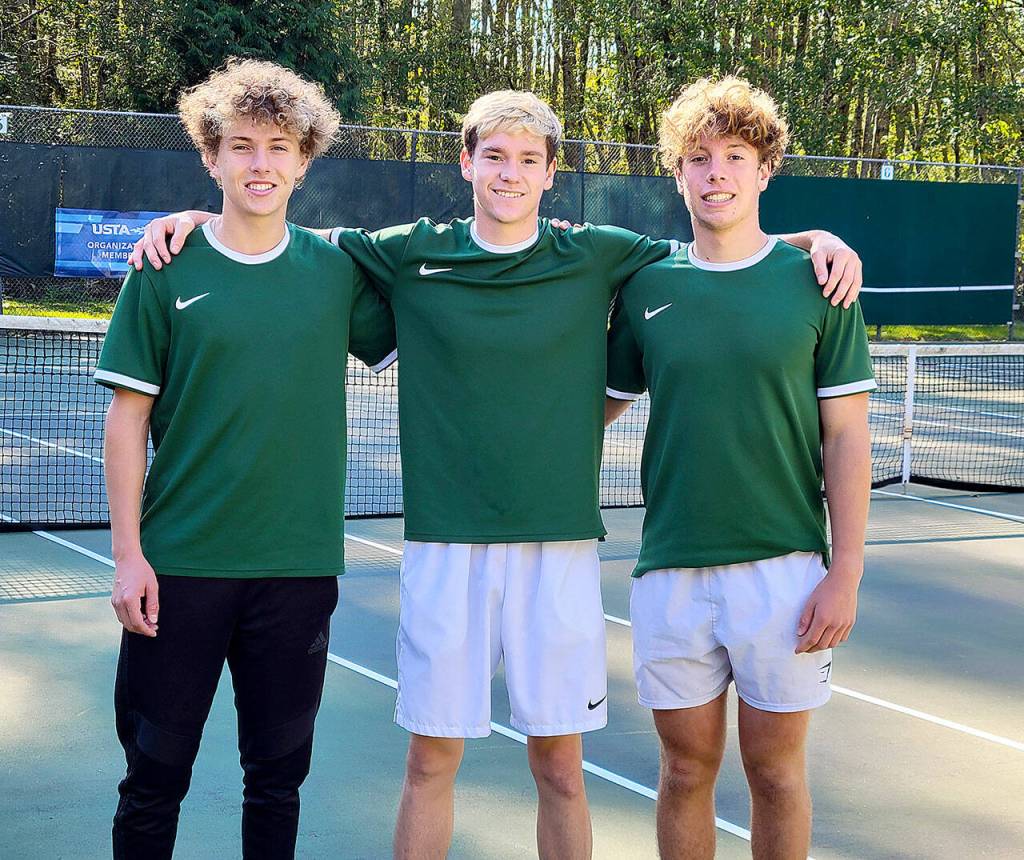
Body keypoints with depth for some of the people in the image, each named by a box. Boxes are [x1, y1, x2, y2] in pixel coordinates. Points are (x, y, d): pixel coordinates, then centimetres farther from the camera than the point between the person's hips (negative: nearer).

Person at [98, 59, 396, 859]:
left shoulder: (337, 271, 3)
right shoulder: (165, 270, -2)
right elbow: (129, 415, -1)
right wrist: (128, 553, -5)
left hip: (298, 567, 2)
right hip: (178, 567, -1)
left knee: (278, 776, 11)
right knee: (155, 772, 6)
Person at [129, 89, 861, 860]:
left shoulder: (596, 258, 3)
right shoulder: (413, 254, 3)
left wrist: (817, 238, 1)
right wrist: (196, 217, 4)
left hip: (560, 544, 0)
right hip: (446, 544, 0)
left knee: (559, 767, 6)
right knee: (431, 761, 6)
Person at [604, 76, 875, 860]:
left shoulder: (816, 281, -1)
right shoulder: (647, 287, 4)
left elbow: (846, 436, -2)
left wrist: (846, 575, -7)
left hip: (784, 568, -2)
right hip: (671, 570, 2)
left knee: (775, 771, 8)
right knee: (687, 769, 10)